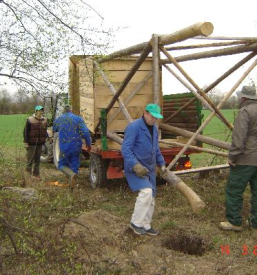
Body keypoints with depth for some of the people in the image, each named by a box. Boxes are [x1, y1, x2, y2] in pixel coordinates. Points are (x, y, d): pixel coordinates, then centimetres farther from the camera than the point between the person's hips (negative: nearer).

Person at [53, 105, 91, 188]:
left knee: (62, 165, 14)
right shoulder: (78, 118, -3)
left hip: (64, 148, 0)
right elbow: (85, 132, -13)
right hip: (76, 147, 0)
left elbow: (54, 132, 22)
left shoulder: (58, 120, 4)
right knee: (74, 166, 14)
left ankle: (72, 174, -15)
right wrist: (88, 144, -1)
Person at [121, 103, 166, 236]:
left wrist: (161, 163, 14)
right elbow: (125, 149, -23)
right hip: (135, 168, -8)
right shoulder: (134, 127, -17)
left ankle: (145, 225, 25)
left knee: (150, 197, 10)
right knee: (146, 192, -23)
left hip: (149, 168, 8)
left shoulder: (154, 128, 9)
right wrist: (135, 165, -33)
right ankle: (136, 222, -5)